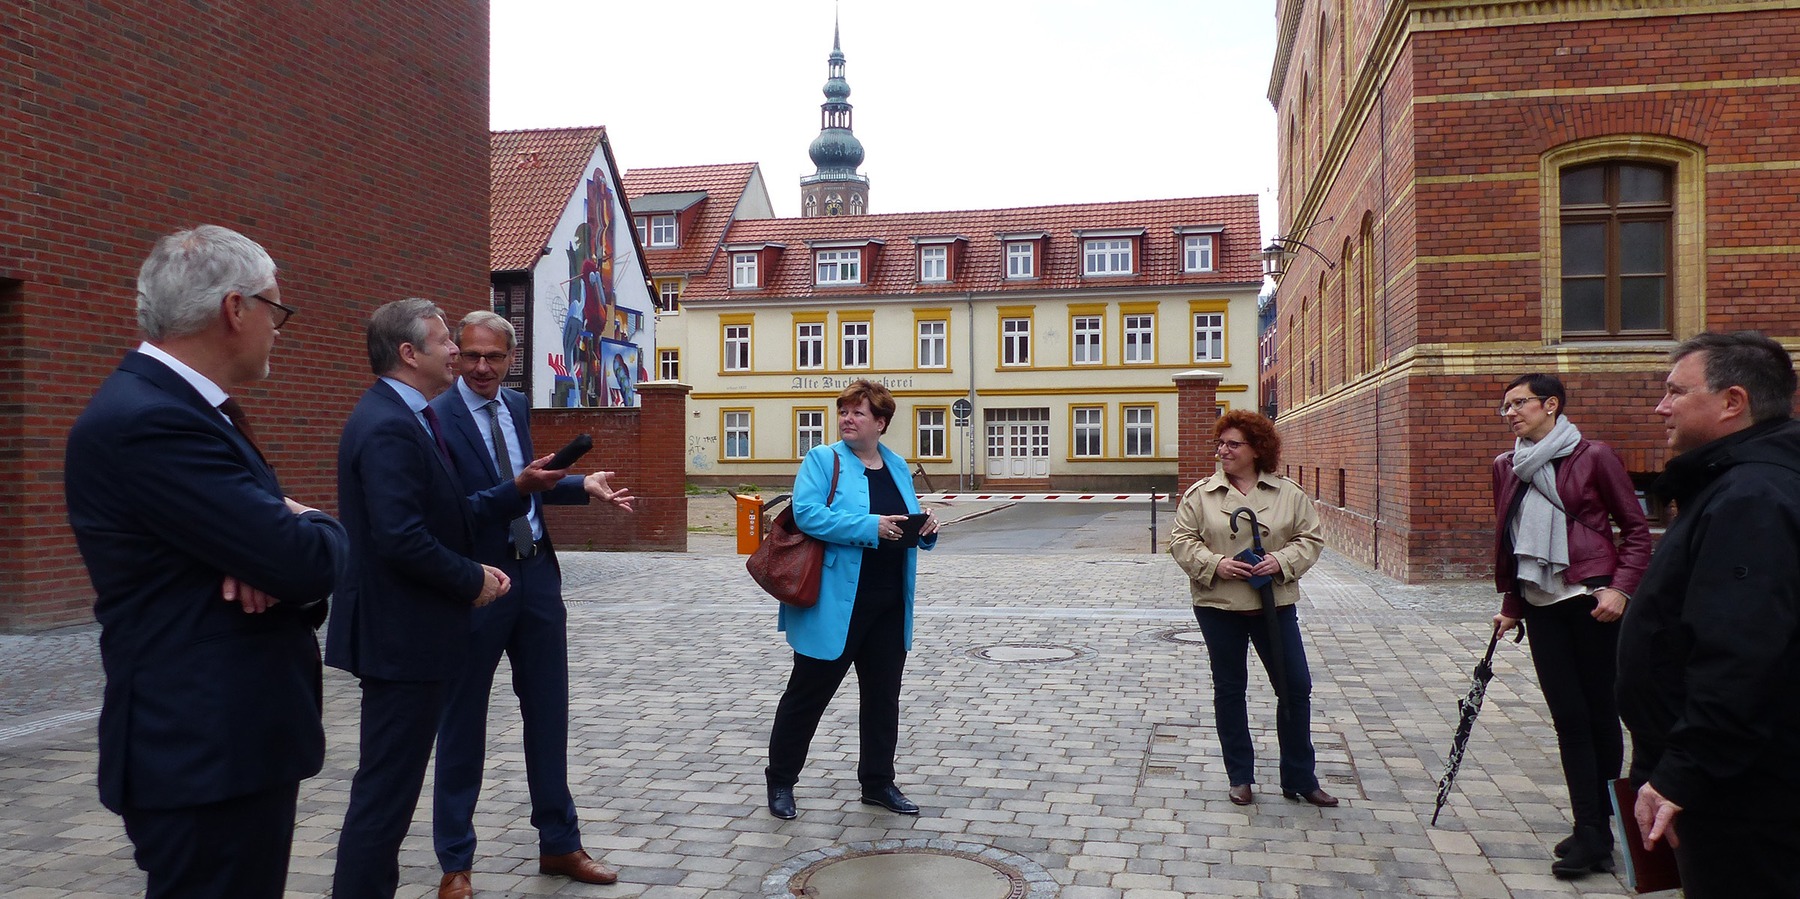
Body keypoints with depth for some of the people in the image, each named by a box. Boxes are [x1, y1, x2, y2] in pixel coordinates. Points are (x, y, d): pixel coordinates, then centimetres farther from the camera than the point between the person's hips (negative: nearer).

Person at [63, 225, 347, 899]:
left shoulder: (180, 407, 12)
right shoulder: (145, 421, -21)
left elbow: (281, 552, 9)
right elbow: (308, 558, -25)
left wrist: (277, 560, -14)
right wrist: (316, 526, -2)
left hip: (233, 736, 10)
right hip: (208, 750, -10)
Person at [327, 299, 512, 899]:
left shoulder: (402, 417, 12)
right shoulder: (389, 427, -20)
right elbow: (401, 539, -27)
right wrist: (472, 580, -14)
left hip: (402, 630, 11)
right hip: (402, 637, -11)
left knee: (389, 782, 19)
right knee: (388, 787, -1)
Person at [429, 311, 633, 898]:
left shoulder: (516, 407, 8)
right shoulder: (435, 419, -13)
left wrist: (583, 486, 6)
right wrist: (517, 489, -32)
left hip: (537, 575, 6)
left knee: (548, 715, 13)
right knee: (463, 724, 7)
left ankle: (558, 844, 28)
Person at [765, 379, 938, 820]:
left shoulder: (898, 467, 13)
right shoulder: (822, 460, -5)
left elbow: (908, 526, 21)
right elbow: (807, 513, -20)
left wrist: (925, 528, -2)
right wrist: (869, 526, -26)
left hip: (889, 606, 6)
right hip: (836, 605, -6)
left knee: (883, 695, 14)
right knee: (809, 692, 5)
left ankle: (878, 783, 28)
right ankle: (780, 781, 21)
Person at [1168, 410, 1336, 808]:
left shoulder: (1289, 494, 2)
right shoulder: (1199, 494, 0)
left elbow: (1310, 538, 3)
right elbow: (1182, 541, -1)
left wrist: (1282, 560, -15)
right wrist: (1215, 563, -17)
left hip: (1275, 604, 1)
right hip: (1219, 606, 0)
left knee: (1296, 687, 1)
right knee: (1229, 689, 9)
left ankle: (1300, 778, 17)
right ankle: (1240, 778, 22)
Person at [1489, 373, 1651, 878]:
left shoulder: (1593, 457, -4)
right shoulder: (1507, 468, 11)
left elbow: (1636, 529, -2)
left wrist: (1619, 589, -13)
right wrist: (1511, 605, 16)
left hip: (1590, 602, -4)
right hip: (1541, 606, 5)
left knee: (1600, 713, 4)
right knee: (1568, 717, 3)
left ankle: (1596, 830, 15)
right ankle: (1592, 832, 8)